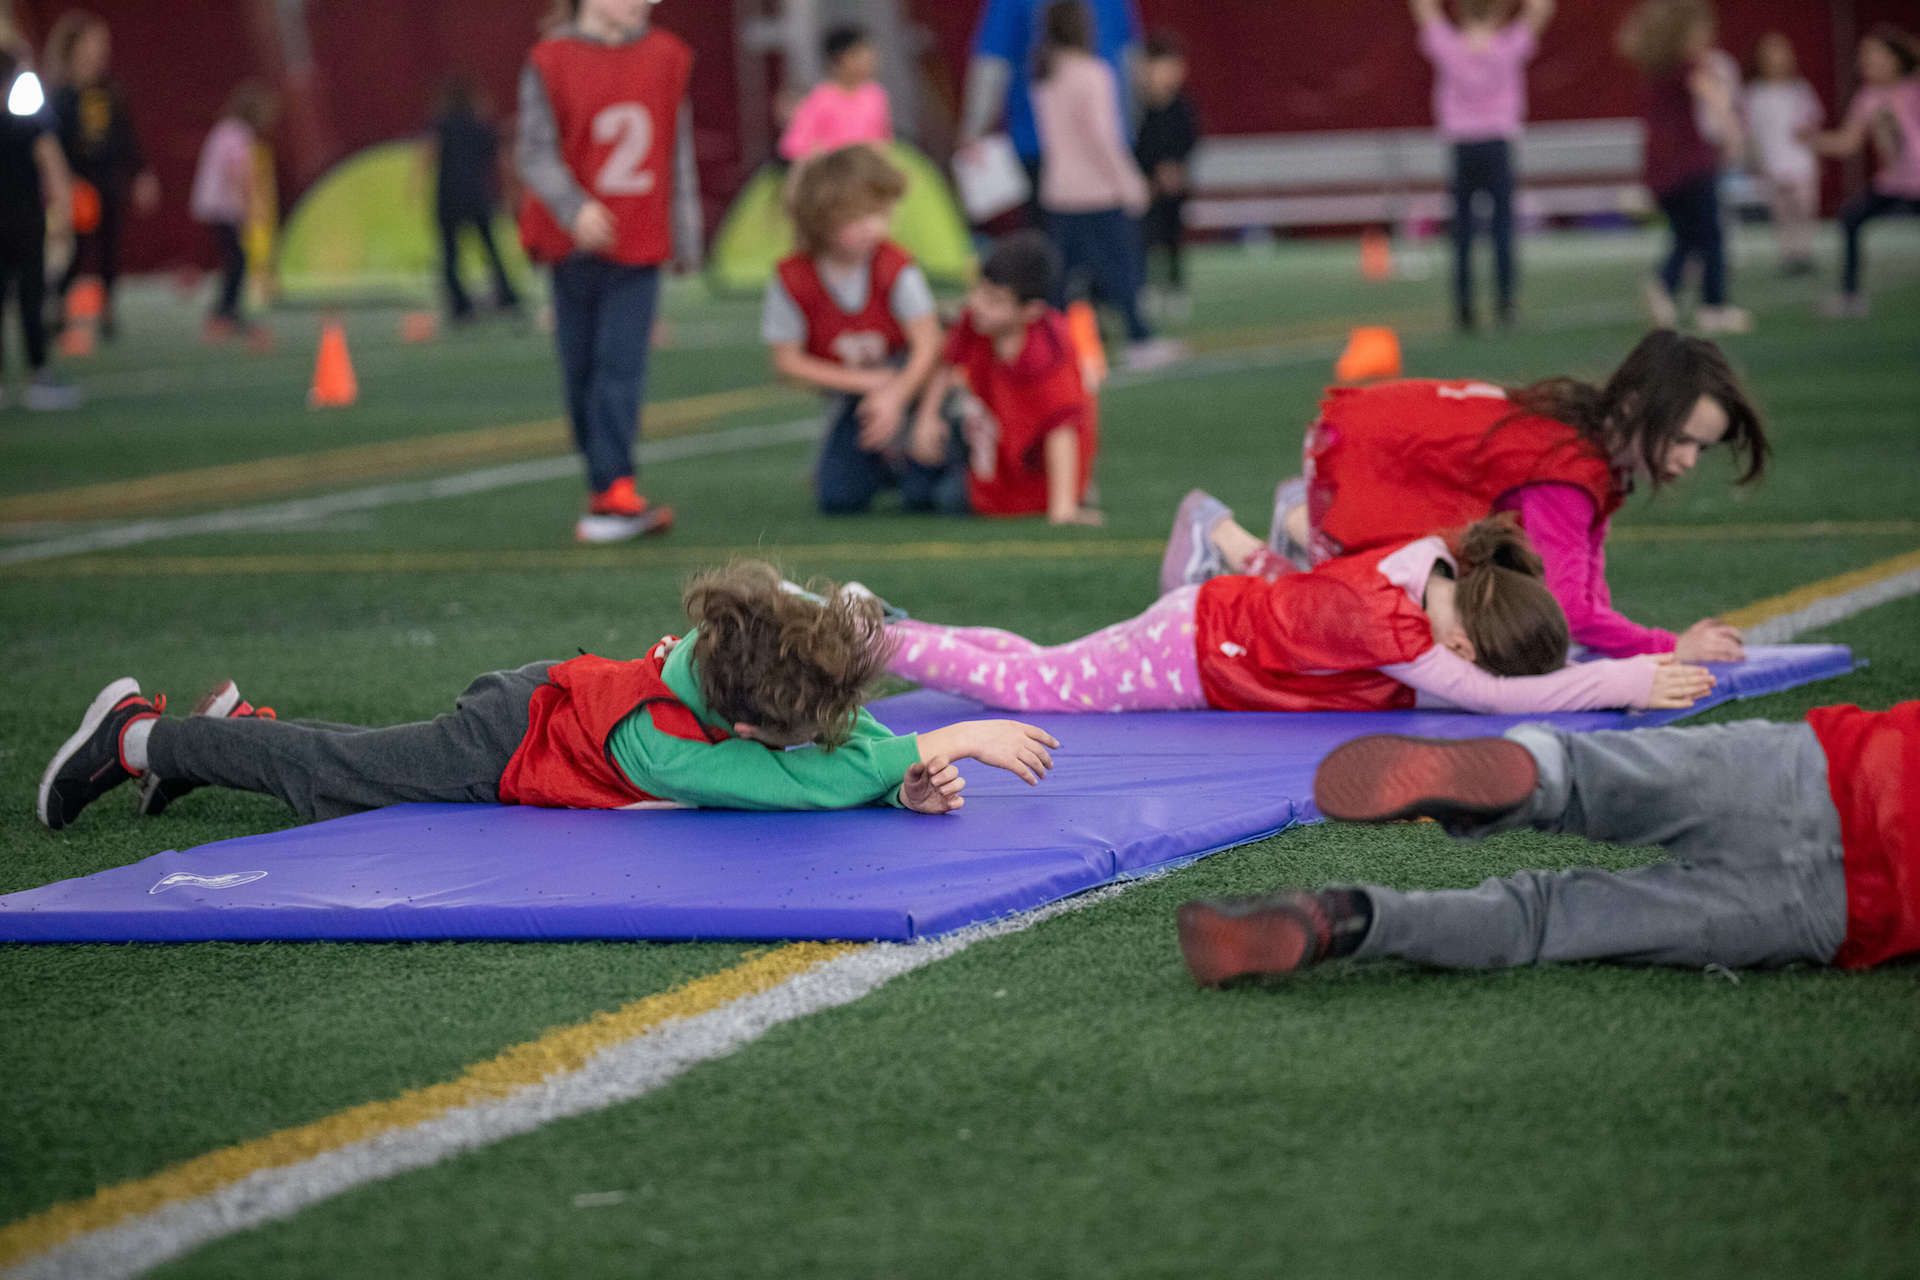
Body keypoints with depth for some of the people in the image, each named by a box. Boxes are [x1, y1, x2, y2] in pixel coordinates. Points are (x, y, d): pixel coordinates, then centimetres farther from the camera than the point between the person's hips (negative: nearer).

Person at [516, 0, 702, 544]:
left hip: (640, 242, 1)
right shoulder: (550, 62, -5)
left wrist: (686, 241, 12)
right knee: (582, 369, 7)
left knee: (621, 363, -10)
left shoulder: (667, 57, 4)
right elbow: (536, 152, -8)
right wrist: (574, 209, -25)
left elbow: (679, 154, 11)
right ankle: (608, 488, 18)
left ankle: (612, 489, -14)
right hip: (576, 243, -1)